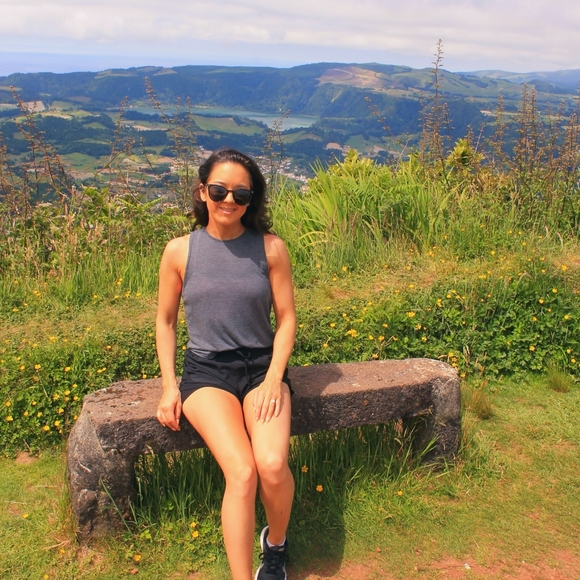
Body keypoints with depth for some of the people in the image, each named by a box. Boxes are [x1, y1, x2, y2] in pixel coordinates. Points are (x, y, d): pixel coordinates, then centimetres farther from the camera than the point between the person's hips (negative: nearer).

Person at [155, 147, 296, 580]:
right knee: (241, 472, -25)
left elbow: (286, 318, 3)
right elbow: (166, 320, 10)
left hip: (261, 365, 0)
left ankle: (276, 543, 9)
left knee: (273, 465, -24)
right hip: (206, 370, 0)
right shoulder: (180, 251, -1)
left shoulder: (270, 248, -2)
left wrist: (274, 379, -10)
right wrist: (169, 386, 1)